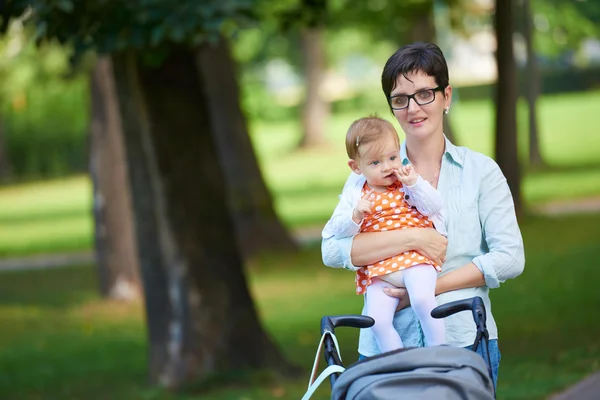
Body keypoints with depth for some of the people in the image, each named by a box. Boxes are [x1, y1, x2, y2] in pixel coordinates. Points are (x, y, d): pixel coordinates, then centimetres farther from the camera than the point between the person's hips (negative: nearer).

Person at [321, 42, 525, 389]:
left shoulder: (480, 171, 7)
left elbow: (510, 258, -2)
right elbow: (334, 249, -5)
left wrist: (433, 287, -11)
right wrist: (412, 238, -15)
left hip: (465, 339, 0)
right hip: (386, 347, 0)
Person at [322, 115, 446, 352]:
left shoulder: (407, 185, 9)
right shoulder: (355, 197, 11)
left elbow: (434, 207, -3)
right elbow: (335, 231, 4)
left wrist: (414, 183, -13)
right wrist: (355, 216, -13)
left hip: (414, 260, -2)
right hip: (378, 271, 2)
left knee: (422, 299, -31)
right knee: (378, 321, -18)